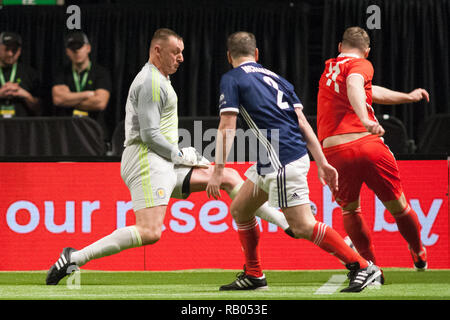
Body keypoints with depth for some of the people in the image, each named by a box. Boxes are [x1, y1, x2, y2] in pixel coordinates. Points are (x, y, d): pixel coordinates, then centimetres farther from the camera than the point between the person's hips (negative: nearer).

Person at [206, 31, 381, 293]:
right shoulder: (274, 77, 19)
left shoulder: (232, 79, -1)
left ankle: (362, 266, -12)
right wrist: (322, 162, 9)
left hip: (282, 160, -9)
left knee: (302, 226, -11)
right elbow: (302, 121, 12)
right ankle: (254, 276, 24)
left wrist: (218, 171, -8)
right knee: (240, 209, 19)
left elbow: (227, 128, -9)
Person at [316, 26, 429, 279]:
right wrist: (365, 119, -36)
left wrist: (407, 97, 50)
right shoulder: (360, 65, 4)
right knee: (397, 206, 15)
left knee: (350, 210, 23)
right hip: (367, 145, -4)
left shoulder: (329, 70, 25)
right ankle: (419, 255, 32)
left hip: (334, 152, 5)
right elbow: (354, 86, -21)